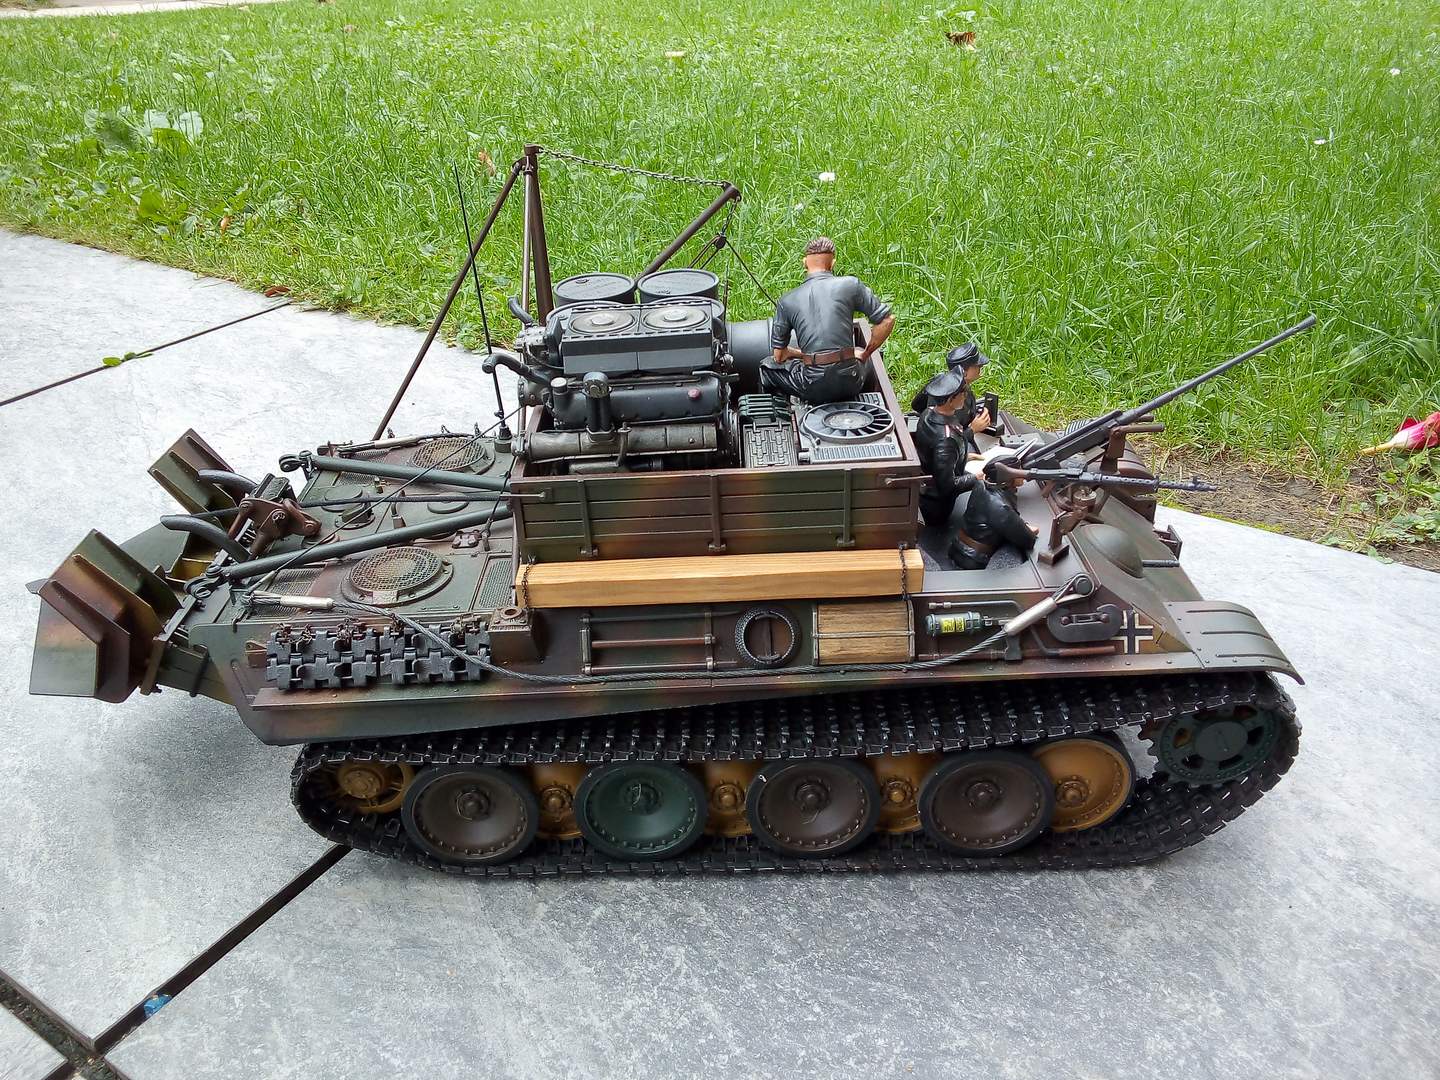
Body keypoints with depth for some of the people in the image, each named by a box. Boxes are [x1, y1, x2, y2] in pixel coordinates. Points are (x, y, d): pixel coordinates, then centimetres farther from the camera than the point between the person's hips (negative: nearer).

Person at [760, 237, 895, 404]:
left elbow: (779, 355, 9)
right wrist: (865, 354, 15)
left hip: (814, 389, -1)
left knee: (767, 367, 27)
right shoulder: (851, 285, 1)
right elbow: (887, 321, 3)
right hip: (850, 384, 1)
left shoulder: (786, 301, 4)